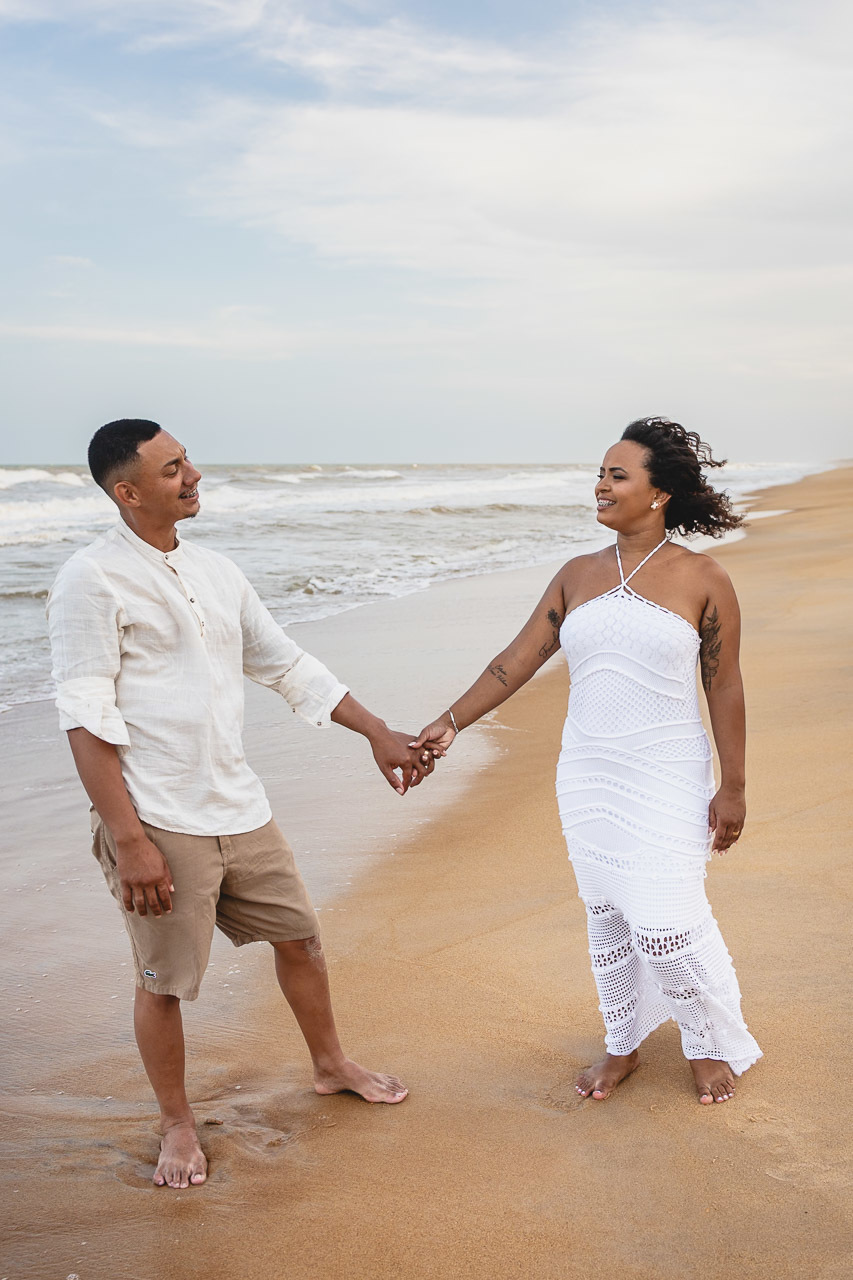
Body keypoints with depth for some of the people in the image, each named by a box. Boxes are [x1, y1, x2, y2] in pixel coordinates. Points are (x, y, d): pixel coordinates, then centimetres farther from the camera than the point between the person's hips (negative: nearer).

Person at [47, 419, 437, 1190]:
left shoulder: (214, 571, 8)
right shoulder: (93, 579, -13)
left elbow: (288, 666, 16)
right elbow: (86, 720, -17)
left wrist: (378, 733, 14)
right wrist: (128, 840, -21)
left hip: (238, 807, 7)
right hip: (158, 821, -7)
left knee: (298, 935, 18)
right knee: (165, 980, 7)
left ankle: (331, 1065, 42)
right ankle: (177, 1124, 29)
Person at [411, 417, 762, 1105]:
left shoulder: (702, 578, -6)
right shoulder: (578, 575, 5)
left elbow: (724, 686, -4)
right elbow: (518, 660, 5)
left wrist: (733, 786, -5)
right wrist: (450, 723, -2)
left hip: (667, 777, -4)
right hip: (586, 775, 4)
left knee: (665, 921, -6)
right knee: (607, 917, 12)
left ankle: (714, 1043, 20)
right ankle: (622, 1045, 32)